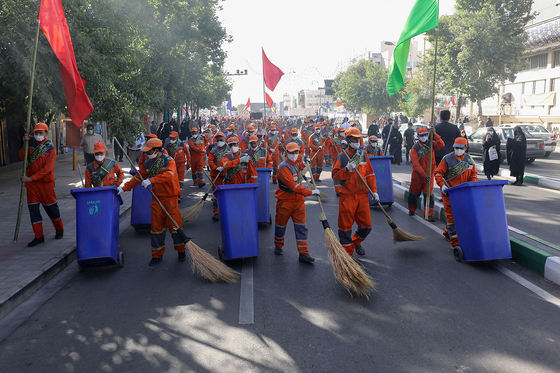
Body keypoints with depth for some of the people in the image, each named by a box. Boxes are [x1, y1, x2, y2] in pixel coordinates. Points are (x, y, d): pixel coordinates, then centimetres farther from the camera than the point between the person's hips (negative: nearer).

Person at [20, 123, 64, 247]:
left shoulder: (50, 148, -10)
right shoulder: (31, 142, 4)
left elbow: (47, 168, -18)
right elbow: (22, 157, 2)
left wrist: (31, 178, -24)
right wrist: (25, 144, -10)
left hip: (45, 182, -4)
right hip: (30, 181, 4)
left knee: (50, 207, 6)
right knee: (33, 208, 2)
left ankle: (59, 230, 28)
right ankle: (39, 236, 9)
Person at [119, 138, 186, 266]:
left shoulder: (169, 161, -10)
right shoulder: (148, 163, 9)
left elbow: (169, 174, -29)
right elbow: (138, 178, 14)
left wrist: (151, 180, -34)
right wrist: (124, 188, 7)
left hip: (170, 197, -5)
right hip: (157, 198, 5)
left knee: (174, 224, -1)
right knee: (156, 225, 5)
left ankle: (181, 250, 18)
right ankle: (157, 255, 15)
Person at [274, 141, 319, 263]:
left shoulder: (298, 161, 4)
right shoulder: (284, 167, -20)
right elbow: (294, 186, -28)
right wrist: (310, 192, -28)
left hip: (298, 200, 5)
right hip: (285, 200, -5)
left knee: (301, 227, -1)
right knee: (281, 225, 11)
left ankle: (303, 254, -1)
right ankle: (278, 246, 36)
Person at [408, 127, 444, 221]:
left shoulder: (431, 144, 4)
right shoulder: (415, 148, -6)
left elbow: (441, 145, -15)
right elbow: (416, 163, -13)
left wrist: (434, 134, -20)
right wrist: (423, 174, -19)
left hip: (429, 173, 1)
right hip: (417, 173, -1)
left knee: (429, 193, -4)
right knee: (414, 192, 10)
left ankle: (429, 214, -1)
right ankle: (412, 209, 31)